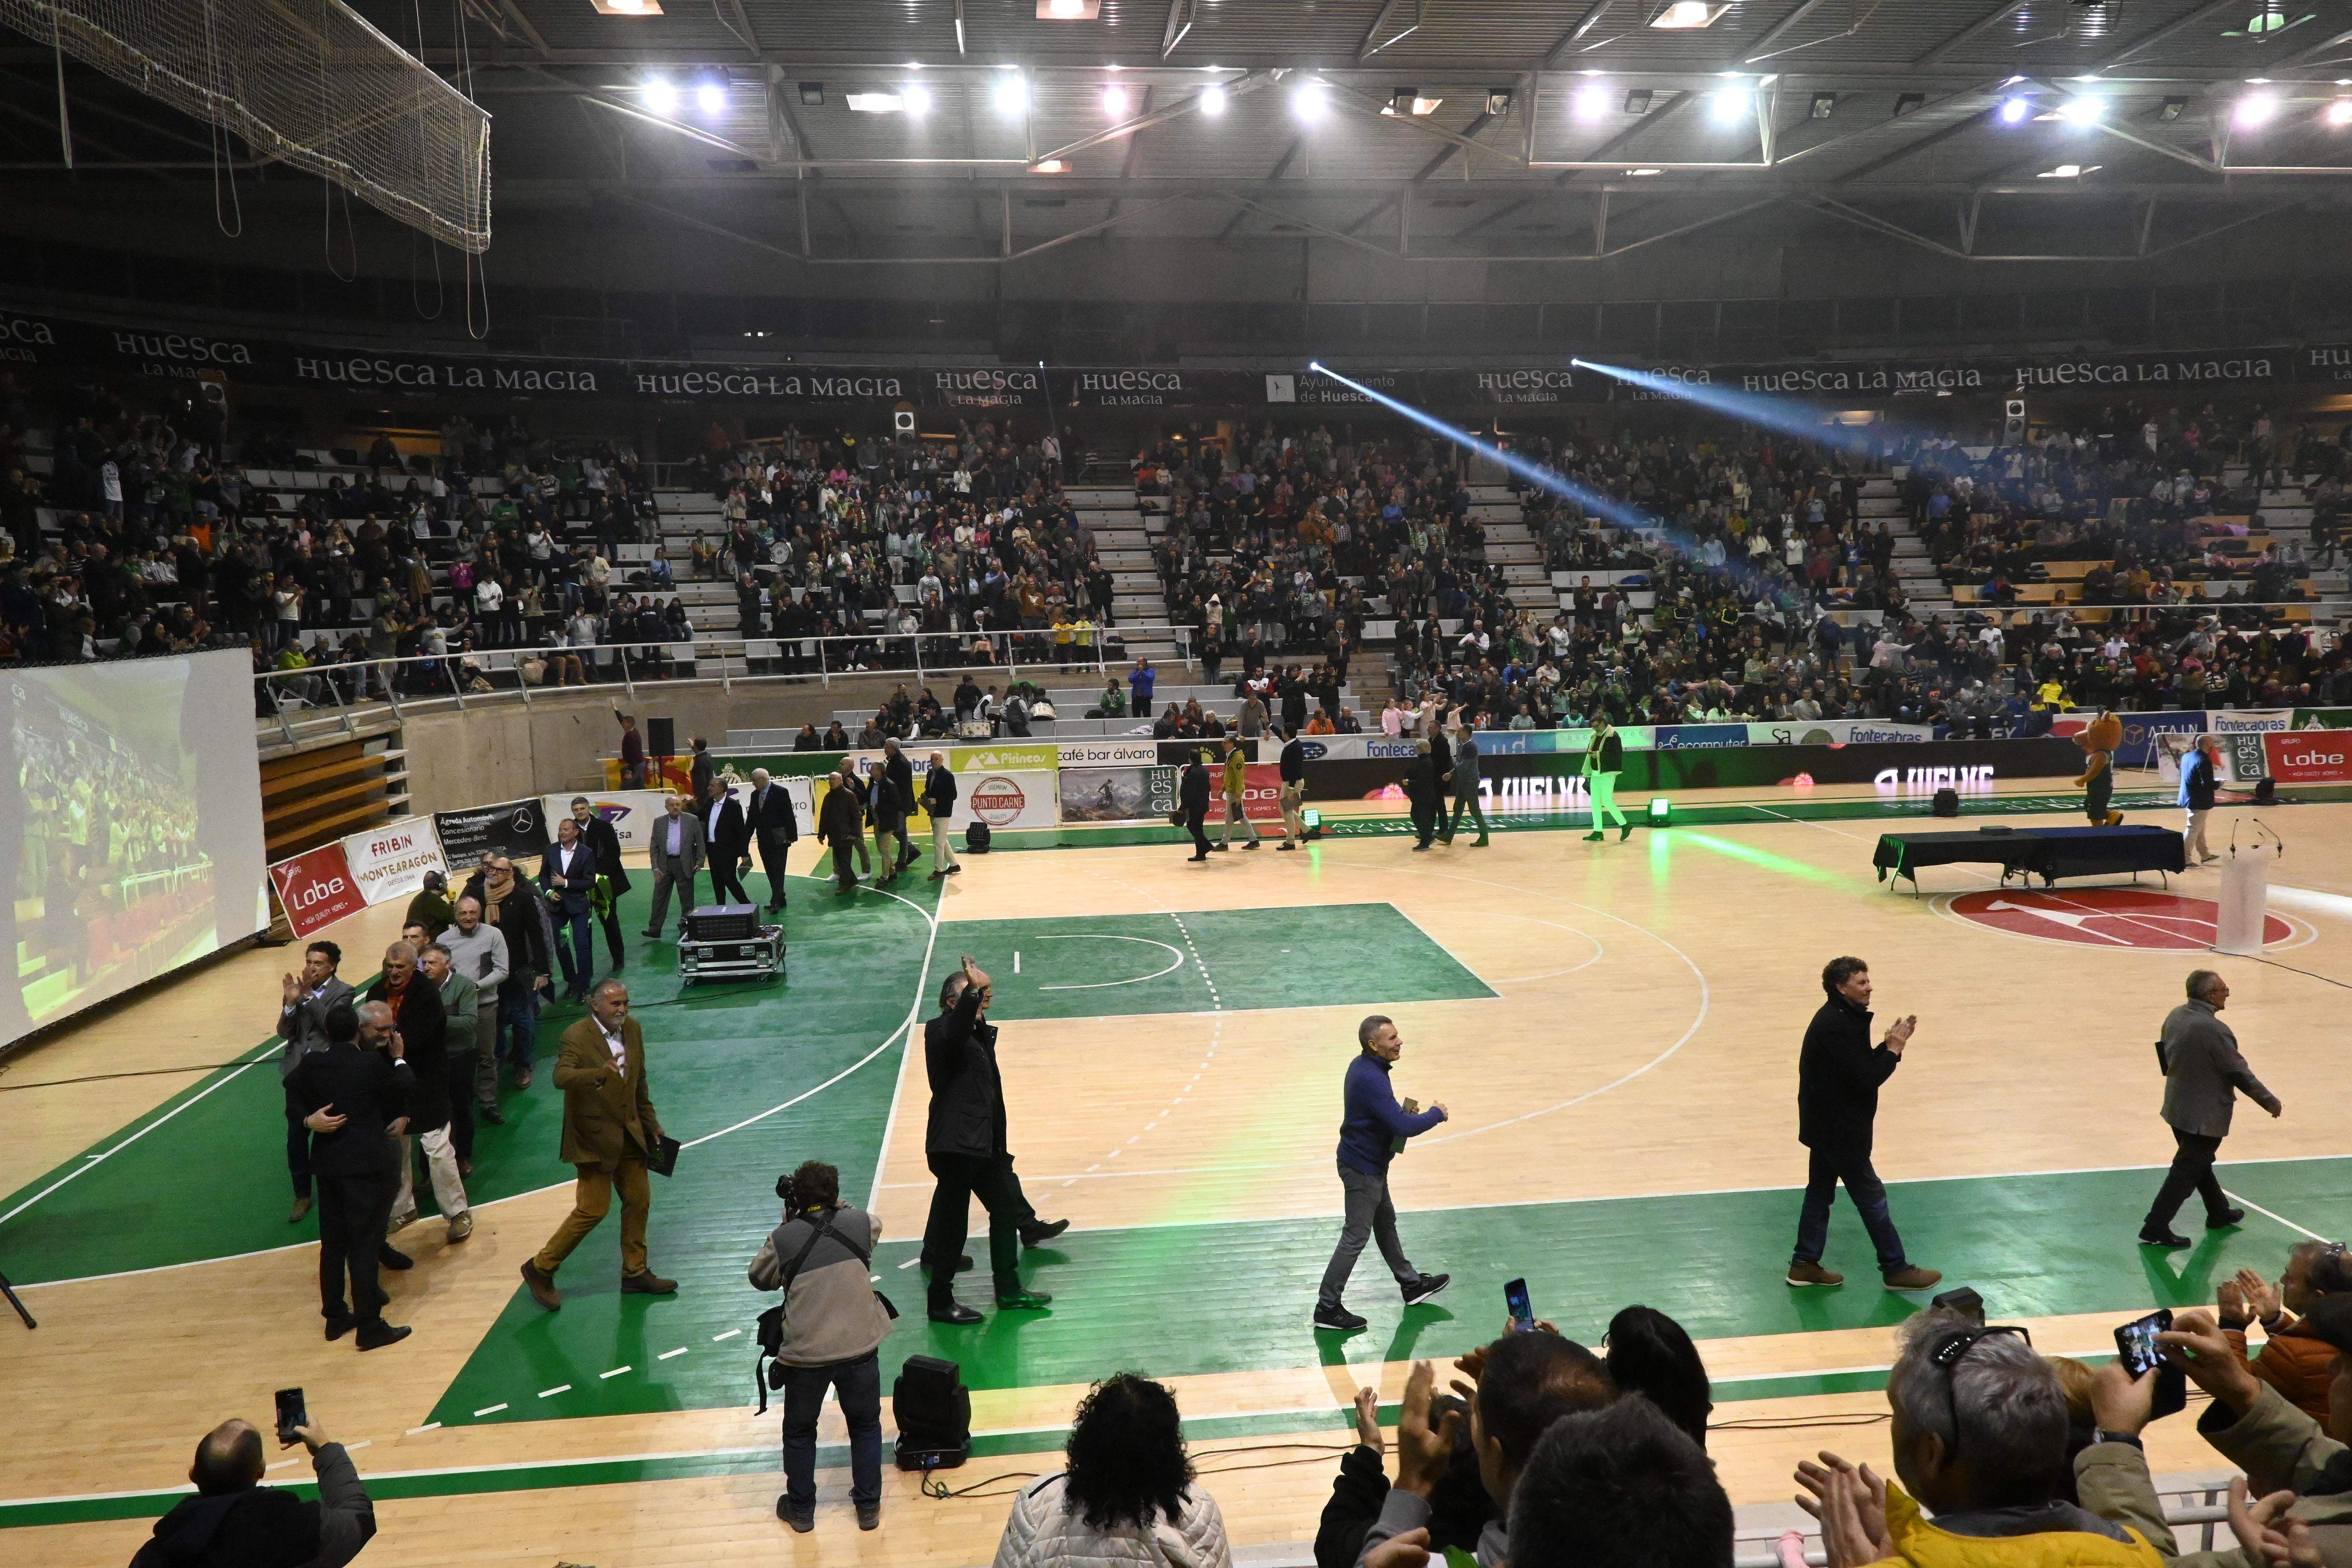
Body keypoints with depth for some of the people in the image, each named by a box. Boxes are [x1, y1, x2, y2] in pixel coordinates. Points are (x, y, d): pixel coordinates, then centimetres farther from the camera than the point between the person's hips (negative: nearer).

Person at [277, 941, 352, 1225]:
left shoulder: (342, 992, -5)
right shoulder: (296, 990, 5)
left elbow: (332, 1023, -21)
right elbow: (285, 1033, -1)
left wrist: (309, 996, -25)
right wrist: (291, 1003, -16)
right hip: (298, 1073, 3)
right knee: (296, 1135, 5)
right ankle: (302, 1196, 17)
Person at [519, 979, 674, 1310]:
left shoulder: (633, 1030, 4)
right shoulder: (576, 1037, -17)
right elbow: (561, 1077, -35)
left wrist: (651, 1122, 18)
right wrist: (600, 1073, -50)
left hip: (629, 1133, 7)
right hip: (595, 1138, -7)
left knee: (639, 1201, 12)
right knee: (593, 1209, -6)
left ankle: (635, 1273, 27)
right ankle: (540, 1269, 11)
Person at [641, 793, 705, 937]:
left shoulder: (693, 821, 1)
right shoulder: (659, 823, 6)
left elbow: (700, 843, 2)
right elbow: (653, 847, 6)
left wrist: (700, 862, -8)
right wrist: (656, 868, -3)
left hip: (685, 865, -2)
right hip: (664, 866, 2)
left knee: (687, 898, 4)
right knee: (659, 897, 2)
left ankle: (685, 926, 16)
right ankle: (655, 928, 4)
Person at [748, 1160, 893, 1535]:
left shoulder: (783, 1239, -11)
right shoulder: (861, 1224, -6)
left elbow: (759, 1279, 6)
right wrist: (838, 1208, 20)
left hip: (805, 1354, -1)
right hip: (859, 1348, 1)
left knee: (799, 1432, 21)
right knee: (866, 1426, 22)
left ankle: (801, 1509, 33)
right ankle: (868, 1506, 30)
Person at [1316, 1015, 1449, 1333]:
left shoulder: (1363, 1067, 1)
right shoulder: (1371, 1079, -30)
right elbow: (1404, 1127, -33)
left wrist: (1404, 1113, 0)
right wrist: (1436, 1114, -16)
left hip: (1370, 1164, 10)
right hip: (1363, 1168, -10)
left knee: (1386, 1223, 24)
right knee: (1355, 1238, -1)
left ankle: (1411, 1285, 41)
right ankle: (1327, 1309, 8)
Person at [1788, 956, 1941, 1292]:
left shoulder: (1842, 1019, 8)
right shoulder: (1835, 1026, -24)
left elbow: (1864, 1065, 12)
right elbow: (1866, 1079, -25)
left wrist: (1891, 1045, -2)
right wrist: (1893, 1050, -12)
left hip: (1828, 1125, 10)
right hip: (1838, 1128, -10)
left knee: (1820, 1191, 15)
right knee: (1871, 1196, 2)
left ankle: (1805, 1264, 22)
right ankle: (1896, 1270, 13)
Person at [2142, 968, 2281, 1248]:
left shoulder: (2175, 1016, -2)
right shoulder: (2214, 1029, -27)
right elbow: (2240, 1072, -18)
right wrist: (2270, 1102, -4)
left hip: (2177, 1107, 8)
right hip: (2204, 1115, -8)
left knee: (2200, 1162, 25)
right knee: (2186, 1172, 2)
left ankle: (2220, 1213, 44)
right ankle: (2155, 1229, 5)